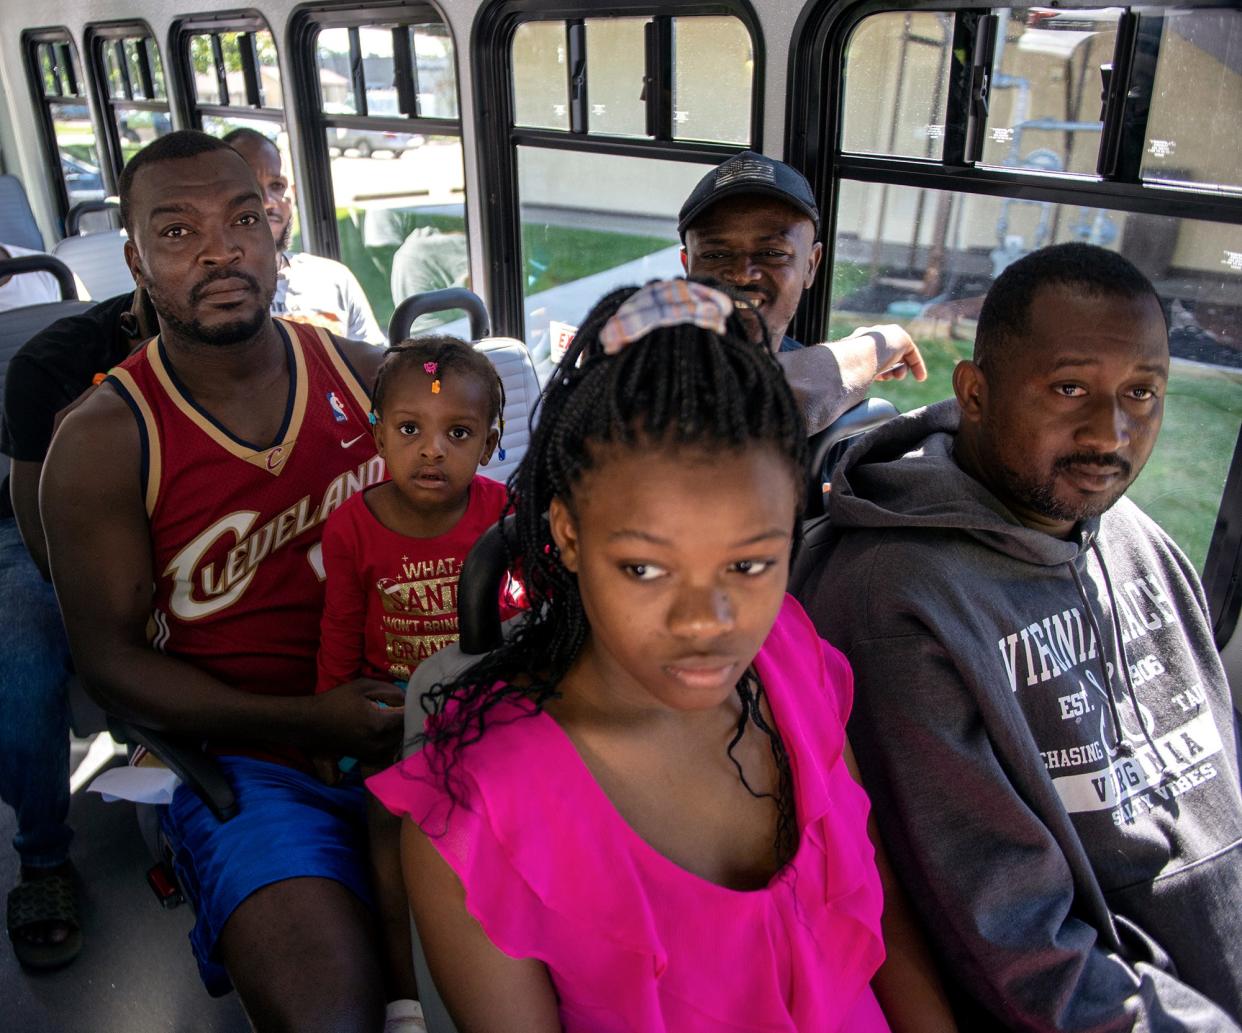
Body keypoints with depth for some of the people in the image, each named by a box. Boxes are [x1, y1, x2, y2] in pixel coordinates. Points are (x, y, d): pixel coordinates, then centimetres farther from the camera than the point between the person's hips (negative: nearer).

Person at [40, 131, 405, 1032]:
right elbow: (109, 656, -3)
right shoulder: (102, 442, -5)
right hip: (247, 764, -3)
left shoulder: (366, 374, 4)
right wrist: (305, 720, -16)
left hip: (411, 728, 4)